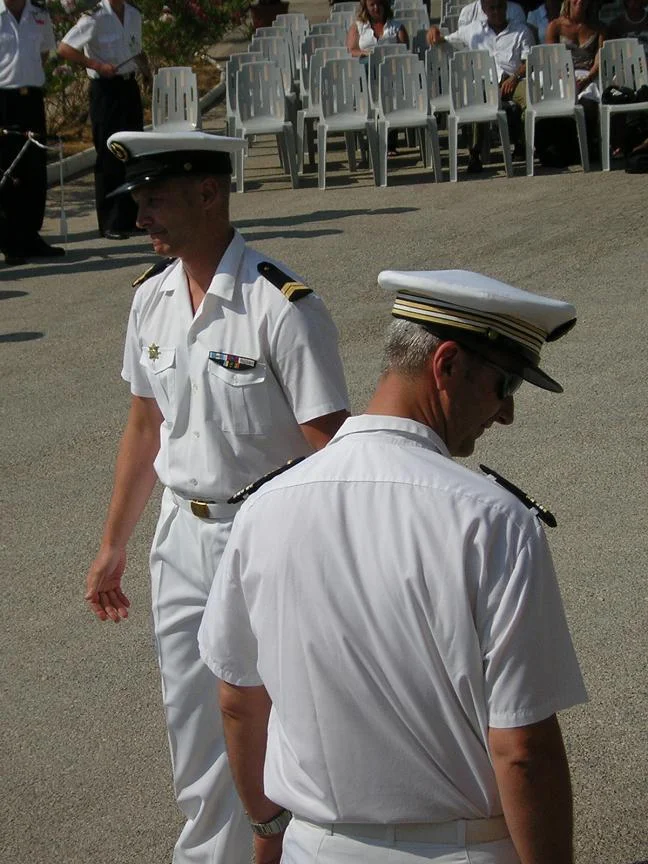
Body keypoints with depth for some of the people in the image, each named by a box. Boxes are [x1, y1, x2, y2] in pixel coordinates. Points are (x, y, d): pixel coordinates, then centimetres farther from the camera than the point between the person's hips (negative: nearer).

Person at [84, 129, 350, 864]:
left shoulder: (282, 307, -18)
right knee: (197, 754, 13)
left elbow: (330, 447, -18)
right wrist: (112, 545, 21)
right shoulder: (152, 300, 4)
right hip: (182, 537, 6)